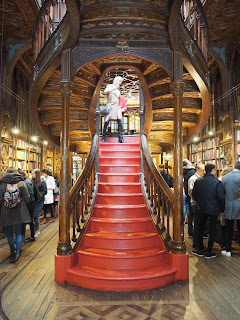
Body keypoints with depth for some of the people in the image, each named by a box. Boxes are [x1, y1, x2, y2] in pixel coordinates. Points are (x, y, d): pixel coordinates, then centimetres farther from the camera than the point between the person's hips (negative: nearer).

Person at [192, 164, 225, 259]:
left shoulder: (198, 181, -5)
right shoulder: (217, 182, -16)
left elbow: (194, 194, 2)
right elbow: (221, 197, -15)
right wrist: (222, 209, 0)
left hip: (202, 209, 3)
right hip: (214, 210, -3)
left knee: (200, 228, 18)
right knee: (212, 230, 10)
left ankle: (200, 249, 23)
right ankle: (209, 252, 17)